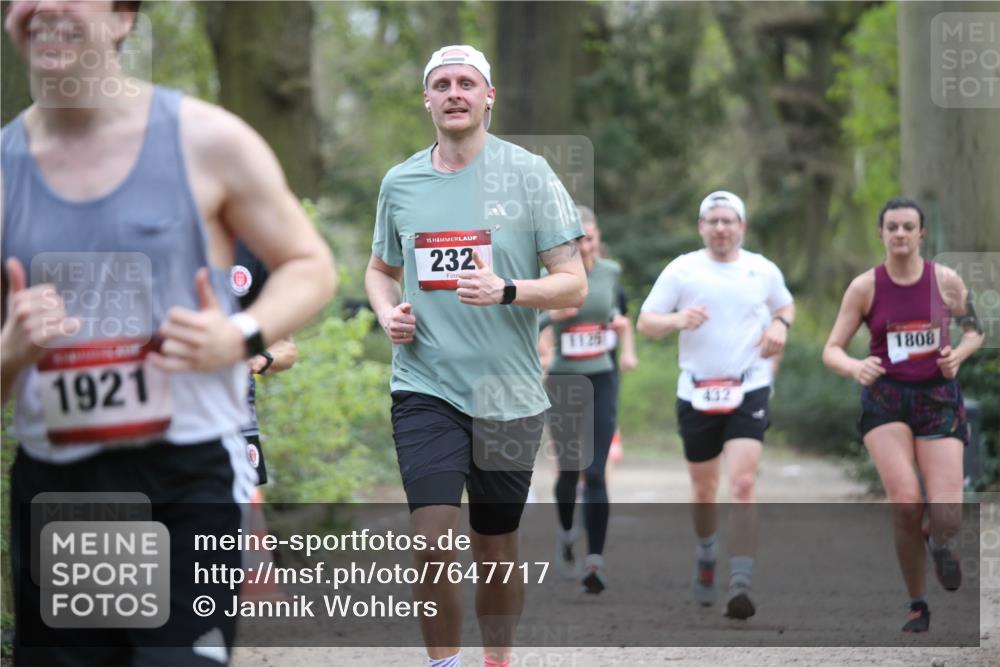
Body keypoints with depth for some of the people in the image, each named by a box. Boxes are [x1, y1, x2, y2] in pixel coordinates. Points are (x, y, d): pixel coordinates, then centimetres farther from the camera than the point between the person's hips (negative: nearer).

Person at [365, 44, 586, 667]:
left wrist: (506, 291, -21)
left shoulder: (529, 173, -3)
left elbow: (574, 285, -4)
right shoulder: (400, 182, 6)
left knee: (497, 548, 9)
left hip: (508, 393, -1)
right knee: (434, 541, -14)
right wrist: (388, 313, 2)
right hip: (426, 388, 1)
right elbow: (381, 268, 24)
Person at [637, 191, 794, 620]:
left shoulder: (763, 270, 6)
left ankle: (740, 585, -21)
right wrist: (677, 320, -19)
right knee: (703, 489, 13)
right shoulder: (681, 270, 1)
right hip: (696, 392, 1)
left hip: (749, 391, -1)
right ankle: (706, 554, 43)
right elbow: (645, 323, 2)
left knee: (743, 485, -17)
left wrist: (780, 325, 2)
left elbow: (786, 306, 25)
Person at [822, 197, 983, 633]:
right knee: (904, 499, -23)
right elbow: (831, 350, -1)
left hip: (938, 398, 1)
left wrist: (958, 354, -8)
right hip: (885, 401, -1)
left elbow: (975, 331, 14)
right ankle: (917, 605, -2)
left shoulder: (946, 281, -1)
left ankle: (937, 540, 30)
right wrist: (855, 368, -24)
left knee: (947, 519, -12)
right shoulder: (865, 287, -3)